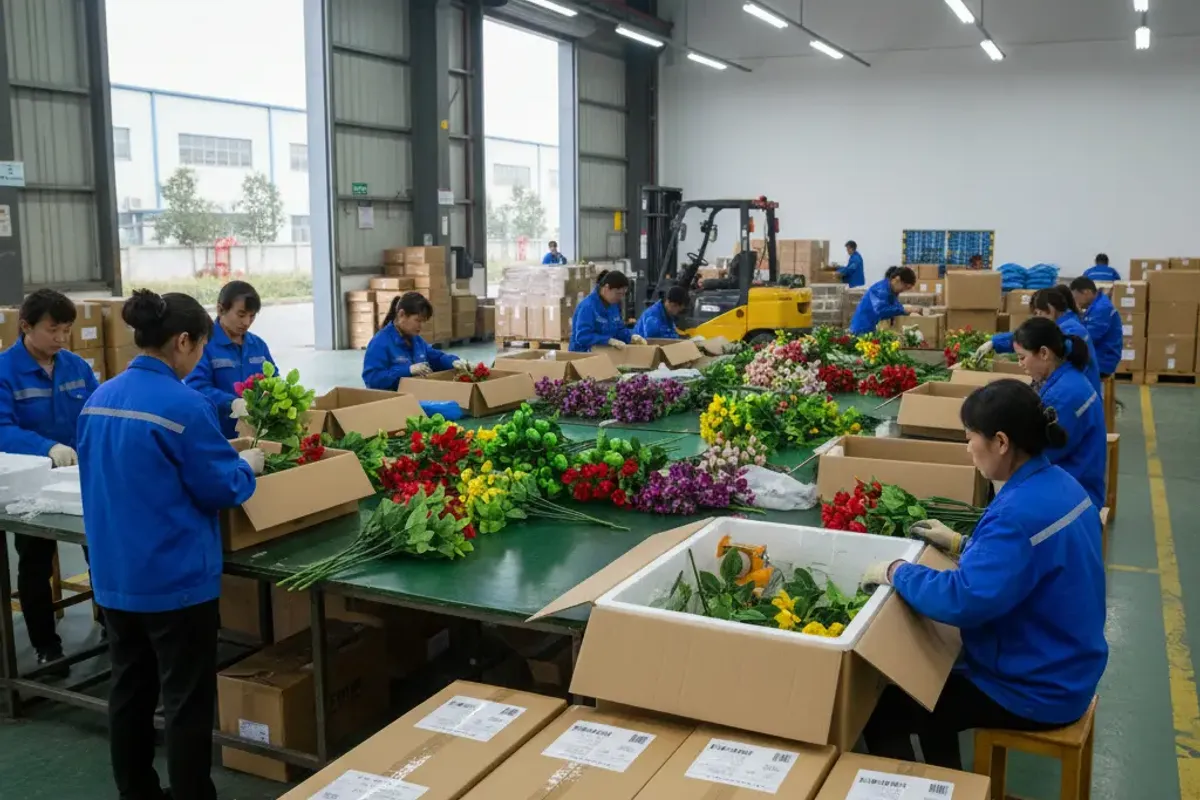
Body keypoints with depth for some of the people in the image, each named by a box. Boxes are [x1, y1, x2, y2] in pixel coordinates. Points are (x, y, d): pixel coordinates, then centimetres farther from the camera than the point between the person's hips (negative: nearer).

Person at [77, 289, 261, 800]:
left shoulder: (99, 399, 4)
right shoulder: (185, 405, -20)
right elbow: (222, 490, -15)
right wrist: (249, 464, 5)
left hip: (113, 576, 8)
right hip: (175, 578, -8)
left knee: (129, 691, 18)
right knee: (187, 702, 4)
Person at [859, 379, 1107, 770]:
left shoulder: (1021, 513, -32)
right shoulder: (1058, 483, 0)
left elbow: (963, 600, -36)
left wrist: (895, 571, -22)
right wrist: (961, 543, 12)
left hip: (1036, 691, -10)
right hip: (1061, 670, 10)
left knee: (881, 713, -2)